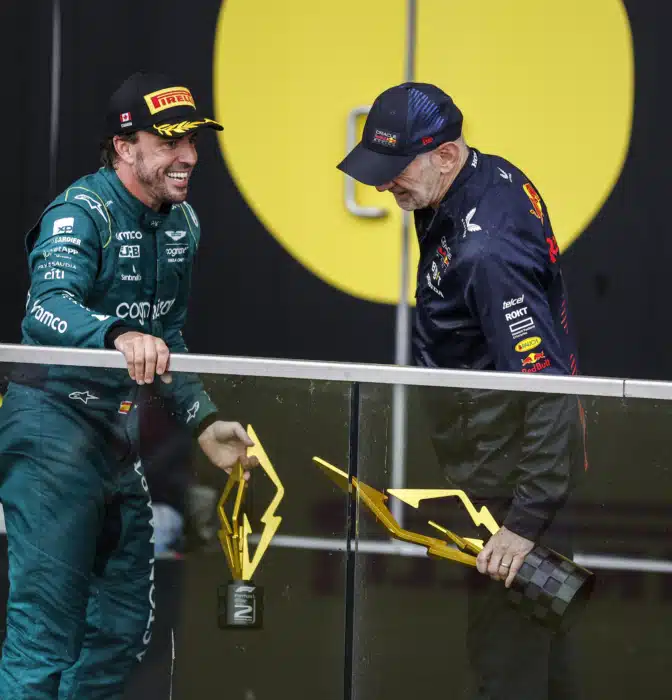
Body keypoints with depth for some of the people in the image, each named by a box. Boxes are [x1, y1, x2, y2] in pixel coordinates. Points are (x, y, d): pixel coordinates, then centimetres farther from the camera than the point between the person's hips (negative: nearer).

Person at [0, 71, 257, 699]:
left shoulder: (180, 223, 10)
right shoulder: (82, 213, -16)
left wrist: (202, 422, 15)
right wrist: (120, 335, -51)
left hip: (120, 434, 9)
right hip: (54, 423, -9)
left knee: (122, 628, 13)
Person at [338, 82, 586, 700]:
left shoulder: (484, 251, -30)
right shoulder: (493, 175, 1)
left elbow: (548, 392, -32)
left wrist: (527, 521, -32)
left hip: (510, 473, -10)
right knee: (536, 621, 22)